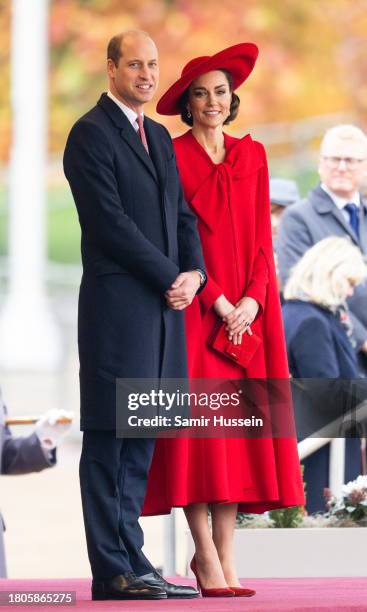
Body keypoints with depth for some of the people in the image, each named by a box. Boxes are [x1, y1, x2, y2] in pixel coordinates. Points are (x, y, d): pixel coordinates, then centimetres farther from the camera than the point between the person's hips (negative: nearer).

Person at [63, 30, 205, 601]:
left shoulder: (159, 137, 20)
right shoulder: (91, 134, -6)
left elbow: (182, 214, 18)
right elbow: (110, 221, -13)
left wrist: (194, 272, 0)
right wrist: (170, 277, -11)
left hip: (163, 307, 8)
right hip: (117, 306, -8)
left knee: (141, 436, 8)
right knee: (110, 439, -5)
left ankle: (130, 562, 11)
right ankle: (114, 571, -5)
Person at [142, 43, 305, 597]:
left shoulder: (252, 156, 13)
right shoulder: (171, 157, 1)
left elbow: (262, 238, 10)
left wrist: (253, 299, -5)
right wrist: (216, 299, -13)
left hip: (247, 310, 4)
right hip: (194, 309, -4)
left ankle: (225, 557, 0)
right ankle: (206, 554, -7)